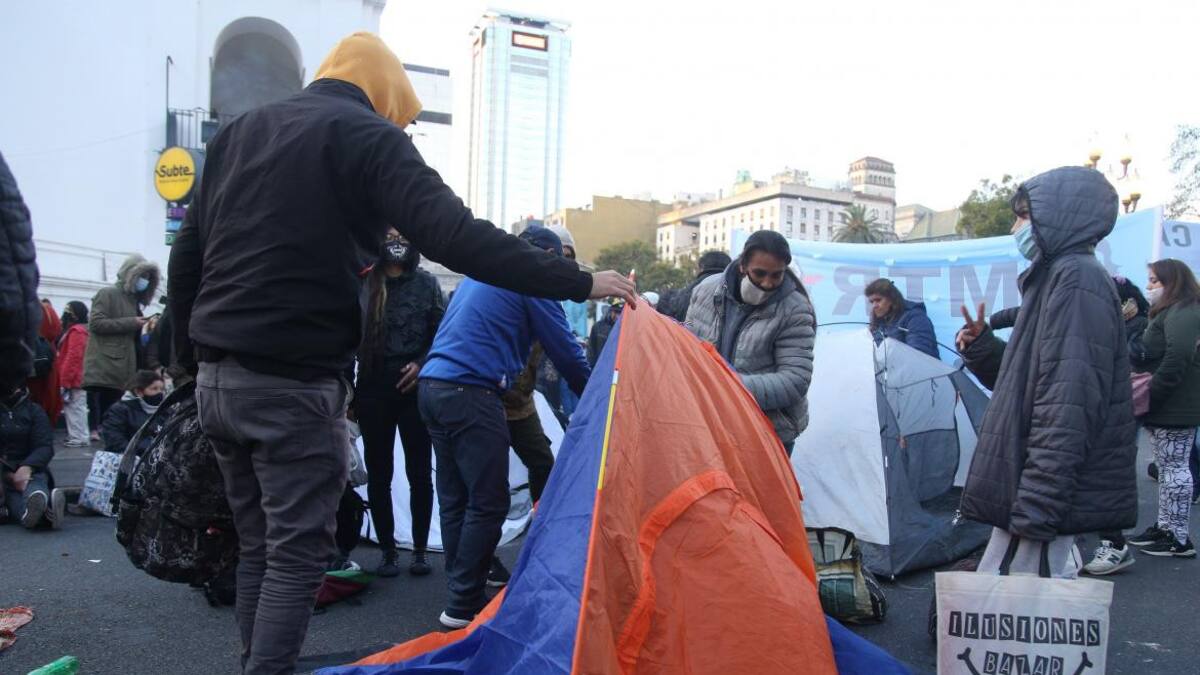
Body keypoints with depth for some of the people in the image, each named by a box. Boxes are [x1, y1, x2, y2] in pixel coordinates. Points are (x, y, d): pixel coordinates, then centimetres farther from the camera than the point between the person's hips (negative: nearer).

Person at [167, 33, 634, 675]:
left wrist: (192, 356, 25)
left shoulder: (237, 131, 15)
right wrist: (579, 282, -15)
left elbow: (186, 255, 16)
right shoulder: (367, 136, -6)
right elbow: (456, 238, -19)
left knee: (256, 546, 18)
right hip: (294, 385, -8)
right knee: (297, 553, 1)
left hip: (217, 378, 8)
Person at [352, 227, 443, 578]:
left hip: (414, 388, 0)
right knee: (379, 474, 7)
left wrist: (422, 363, -8)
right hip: (373, 390, 0)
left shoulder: (426, 283, 5)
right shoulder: (364, 283, 0)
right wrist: (349, 387, -4)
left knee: (419, 473, 5)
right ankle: (388, 551, 20)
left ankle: (420, 549, 19)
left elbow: (442, 332, 6)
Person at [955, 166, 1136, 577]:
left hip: (1048, 500, -10)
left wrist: (1036, 508, -23)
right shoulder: (1054, 280, 18)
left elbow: (1069, 407, -22)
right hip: (1041, 497, 10)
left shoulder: (1078, 280, -13)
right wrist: (982, 347, 7)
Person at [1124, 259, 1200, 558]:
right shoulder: (1168, 314, 20)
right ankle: (1164, 527, 23)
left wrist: (1150, 395, -22)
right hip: (1166, 409, 11)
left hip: (1176, 409, -11)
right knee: (1167, 467, 14)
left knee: (1174, 467, -6)